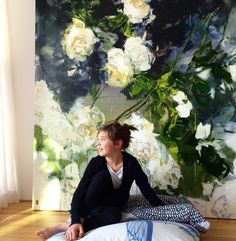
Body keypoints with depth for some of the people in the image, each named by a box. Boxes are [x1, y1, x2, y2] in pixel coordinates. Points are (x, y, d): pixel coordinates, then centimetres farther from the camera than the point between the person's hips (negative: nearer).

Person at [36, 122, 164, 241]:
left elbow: (146, 189, -11)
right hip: (93, 204, 0)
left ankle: (65, 226, -29)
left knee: (113, 217, -38)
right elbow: (79, 192, -26)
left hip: (112, 206, 0)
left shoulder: (131, 163, -20)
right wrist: (76, 221, -40)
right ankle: (80, 220, -22)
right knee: (102, 175, -30)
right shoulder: (96, 162, -20)